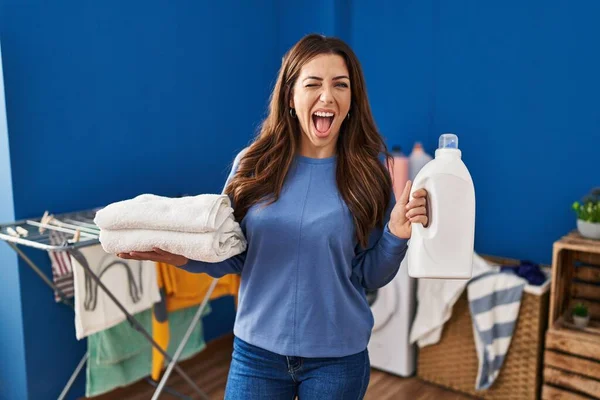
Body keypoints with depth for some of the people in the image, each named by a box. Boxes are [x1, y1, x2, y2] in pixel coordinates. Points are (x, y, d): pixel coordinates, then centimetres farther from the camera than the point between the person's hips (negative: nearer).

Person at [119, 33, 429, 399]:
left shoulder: (367, 169, -7)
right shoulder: (253, 164, -6)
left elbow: (370, 277, -2)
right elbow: (232, 258, 1)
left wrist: (396, 235, -19)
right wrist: (185, 256, -16)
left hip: (338, 358, 0)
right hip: (257, 350, 1)